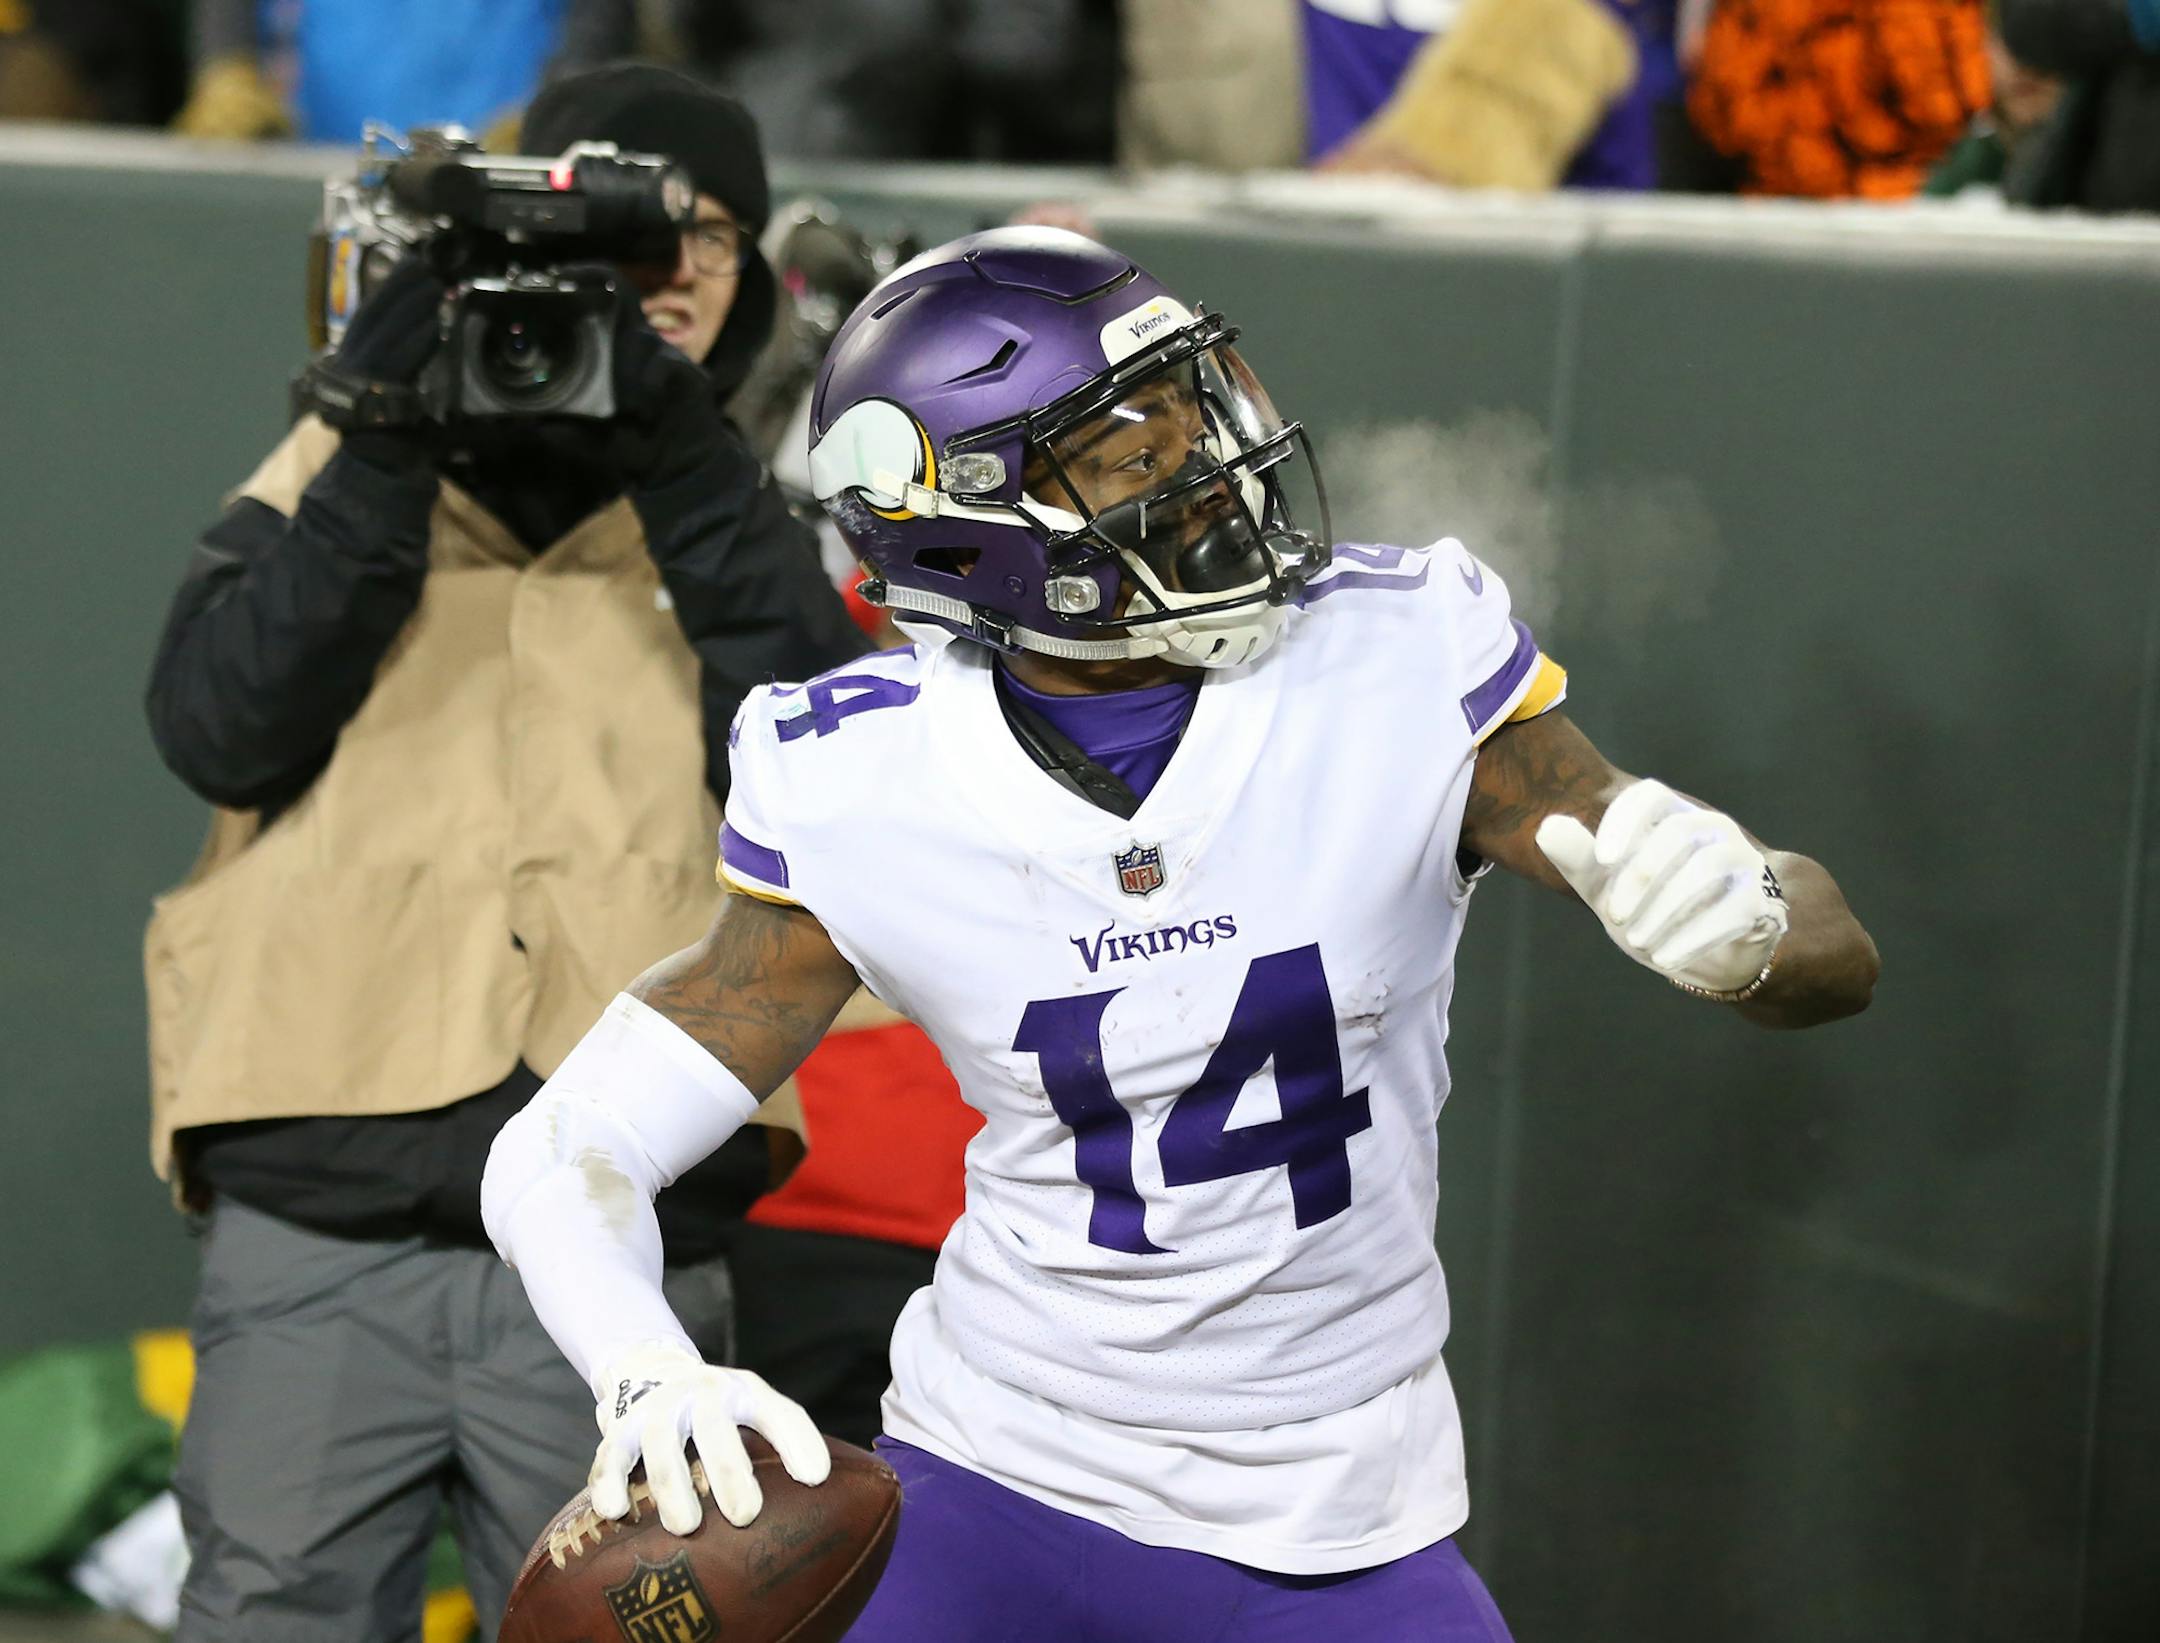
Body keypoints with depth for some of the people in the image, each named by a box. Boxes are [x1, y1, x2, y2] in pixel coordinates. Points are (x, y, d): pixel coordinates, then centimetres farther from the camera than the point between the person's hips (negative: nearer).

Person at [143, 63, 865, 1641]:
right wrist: (385, 459, -10)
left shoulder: (735, 522, 14)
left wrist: (690, 476, -10)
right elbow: (219, 728, -4)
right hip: (318, 1231, -1)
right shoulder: (334, 471, 12)